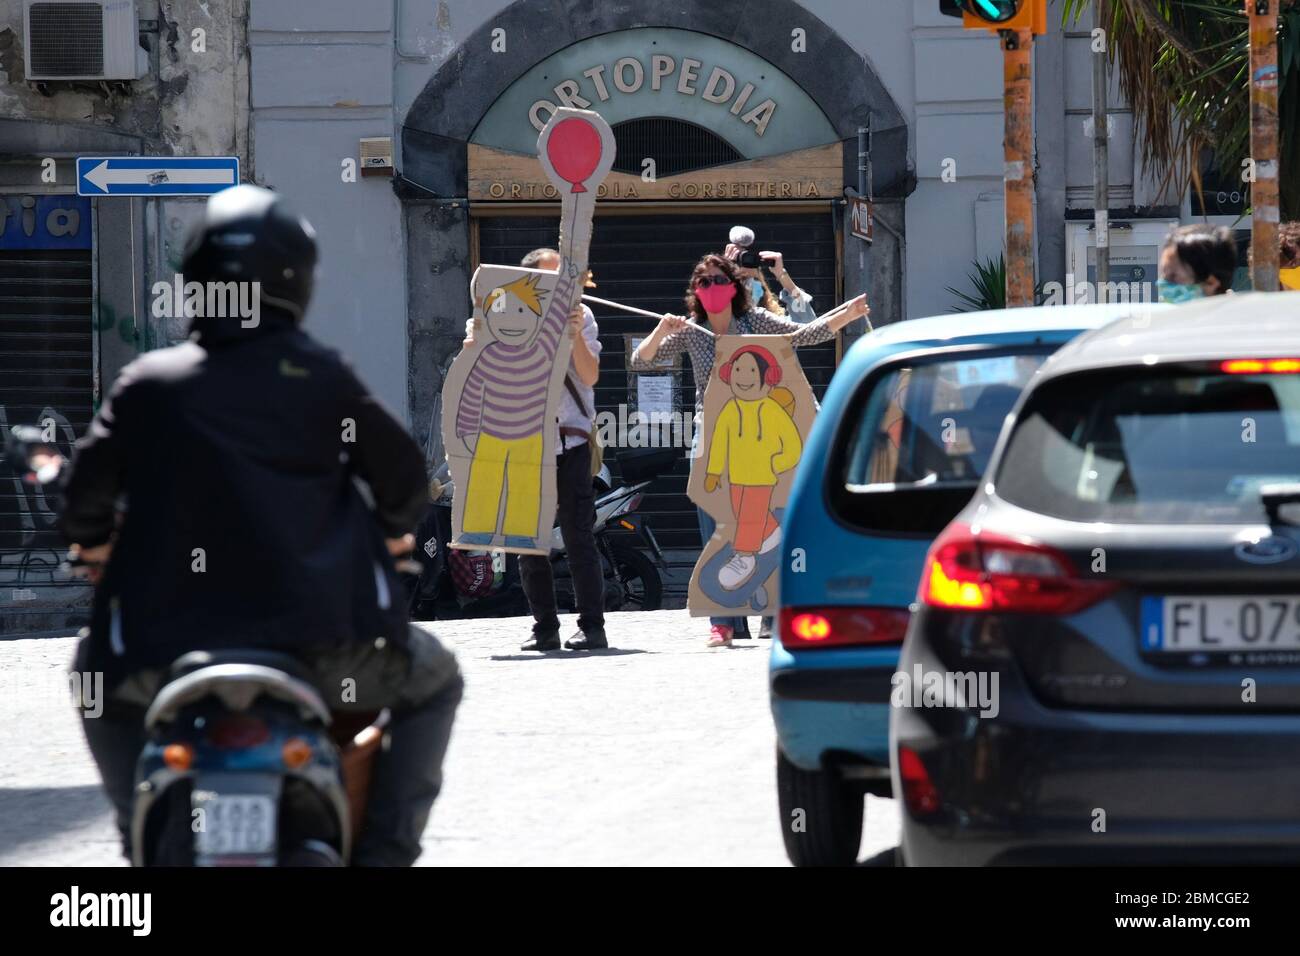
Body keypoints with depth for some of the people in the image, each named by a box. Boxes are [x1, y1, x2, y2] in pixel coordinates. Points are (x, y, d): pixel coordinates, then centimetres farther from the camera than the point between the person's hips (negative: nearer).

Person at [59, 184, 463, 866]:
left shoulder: (148, 384, 3)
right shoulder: (320, 377, 1)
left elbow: (86, 489, 6)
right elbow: (400, 471, 8)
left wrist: (92, 540, 30)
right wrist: (396, 527, 32)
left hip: (171, 640, 1)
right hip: (322, 636, -1)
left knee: (102, 680, 33)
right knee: (430, 681, 26)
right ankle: (385, 849, 9)